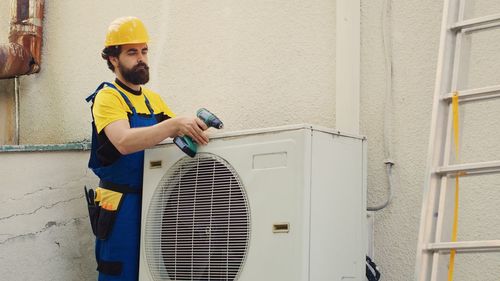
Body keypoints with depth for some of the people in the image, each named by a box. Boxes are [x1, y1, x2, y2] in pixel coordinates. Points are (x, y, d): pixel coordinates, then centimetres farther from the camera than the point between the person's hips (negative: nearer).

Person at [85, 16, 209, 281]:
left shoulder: (153, 99, 15)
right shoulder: (108, 97, -8)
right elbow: (124, 142, -25)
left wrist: (197, 126, -9)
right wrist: (175, 123, -34)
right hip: (122, 206, -6)